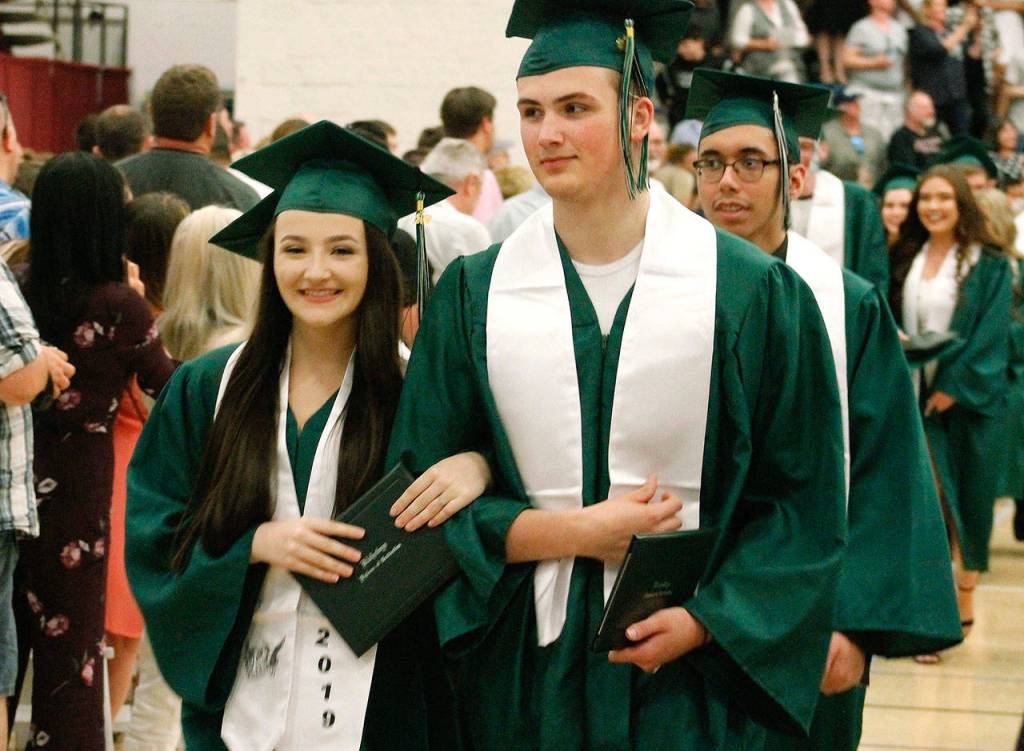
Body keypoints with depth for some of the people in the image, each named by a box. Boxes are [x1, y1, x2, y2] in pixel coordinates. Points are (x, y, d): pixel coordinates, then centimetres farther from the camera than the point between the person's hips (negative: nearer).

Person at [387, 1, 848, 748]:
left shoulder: (750, 290, -3)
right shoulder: (473, 294, 2)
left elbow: (802, 499, -1)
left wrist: (706, 620, -13)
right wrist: (571, 533, -11)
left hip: (689, 673, -1)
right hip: (523, 676, 2)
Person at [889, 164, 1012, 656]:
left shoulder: (988, 265, -1)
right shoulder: (906, 260, 10)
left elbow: (991, 333, -8)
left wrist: (954, 386, -15)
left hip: (968, 395, -2)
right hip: (915, 394, 2)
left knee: (967, 497, 4)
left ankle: (963, 600, 19)